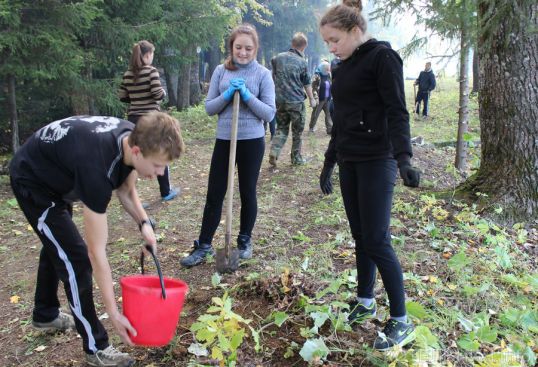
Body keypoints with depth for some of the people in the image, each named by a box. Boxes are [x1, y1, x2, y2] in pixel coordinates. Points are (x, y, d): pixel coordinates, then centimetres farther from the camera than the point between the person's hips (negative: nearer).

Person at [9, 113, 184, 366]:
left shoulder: (133, 138, -20)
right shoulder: (97, 167, -41)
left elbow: (126, 191, 1)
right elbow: (96, 252, -35)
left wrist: (144, 224, -16)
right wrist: (113, 313, -29)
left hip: (54, 175, 9)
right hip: (32, 183, -9)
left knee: (58, 246, 24)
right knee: (76, 259, -11)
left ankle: (45, 315, 48)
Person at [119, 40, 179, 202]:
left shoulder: (128, 74, 6)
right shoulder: (151, 71, -11)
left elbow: (122, 97, 9)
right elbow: (158, 95, -17)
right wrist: (164, 92, 4)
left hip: (133, 119, 5)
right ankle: (166, 192, 21)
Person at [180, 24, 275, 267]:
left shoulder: (263, 74, -3)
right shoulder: (221, 71, 4)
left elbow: (269, 113, -7)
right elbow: (209, 108, 3)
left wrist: (247, 95, -18)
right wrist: (227, 94, -14)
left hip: (252, 142, -2)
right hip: (224, 140, 2)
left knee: (247, 193, 10)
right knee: (214, 195, 5)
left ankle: (245, 240, 28)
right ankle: (203, 246, 14)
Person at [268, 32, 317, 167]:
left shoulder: (278, 57, 2)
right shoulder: (302, 62, -8)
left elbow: (273, 77, 13)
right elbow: (307, 84, -1)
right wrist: (312, 99, 14)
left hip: (279, 100, 4)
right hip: (296, 101, -4)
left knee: (281, 128, 15)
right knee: (297, 131, 11)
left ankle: (274, 153, -6)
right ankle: (296, 158, 19)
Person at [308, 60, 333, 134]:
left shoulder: (328, 75, 8)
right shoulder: (317, 76, -13)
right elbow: (314, 88, -16)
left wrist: (331, 96, 15)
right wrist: (316, 98, -21)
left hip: (327, 99, 6)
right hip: (320, 99, -6)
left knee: (328, 114, 5)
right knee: (315, 113, 7)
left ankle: (330, 129, 8)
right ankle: (311, 127, 22)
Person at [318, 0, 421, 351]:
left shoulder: (382, 57, -8)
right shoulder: (342, 69, 16)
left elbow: (397, 111, -17)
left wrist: (403, 158, -29)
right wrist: (329, 163, 23)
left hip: (377, 161, -8)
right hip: (350, 161, 8)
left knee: (376, 240, -8)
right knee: (360, 236, 13)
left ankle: (401, 321, 3)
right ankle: (365, 301, 27)